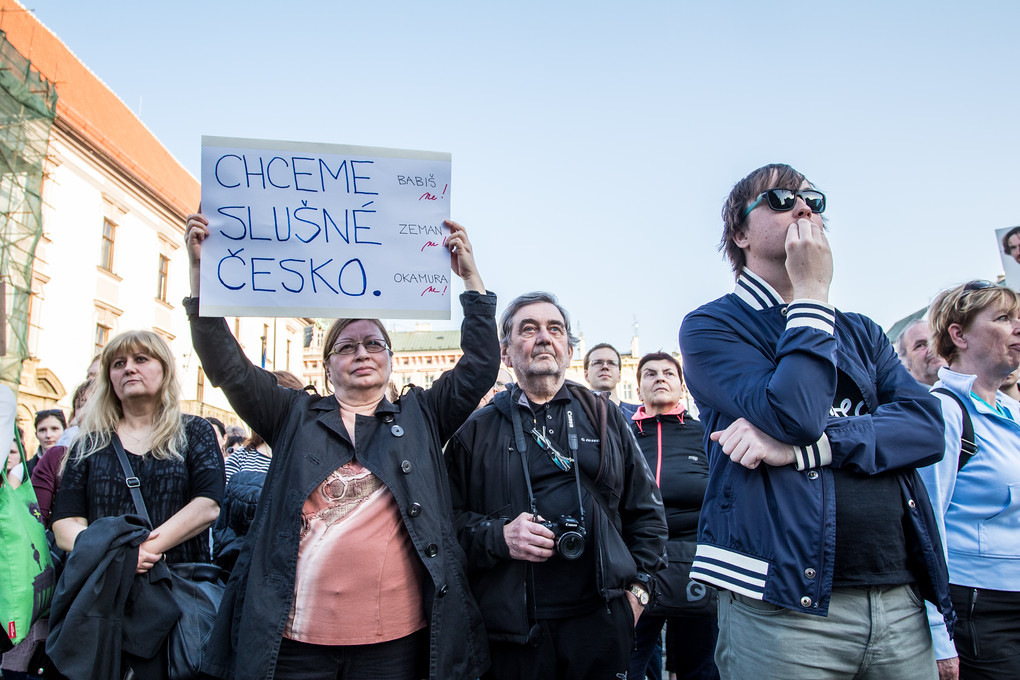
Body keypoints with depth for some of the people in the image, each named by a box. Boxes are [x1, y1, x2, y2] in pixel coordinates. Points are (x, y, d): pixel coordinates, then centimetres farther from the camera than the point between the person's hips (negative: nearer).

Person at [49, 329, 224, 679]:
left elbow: (207, 506, -6)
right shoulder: (91, 443, 13)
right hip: (100, 591, 2)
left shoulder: (194, 434, 8)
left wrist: (147, 547, -19)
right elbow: (65, 523, 3)